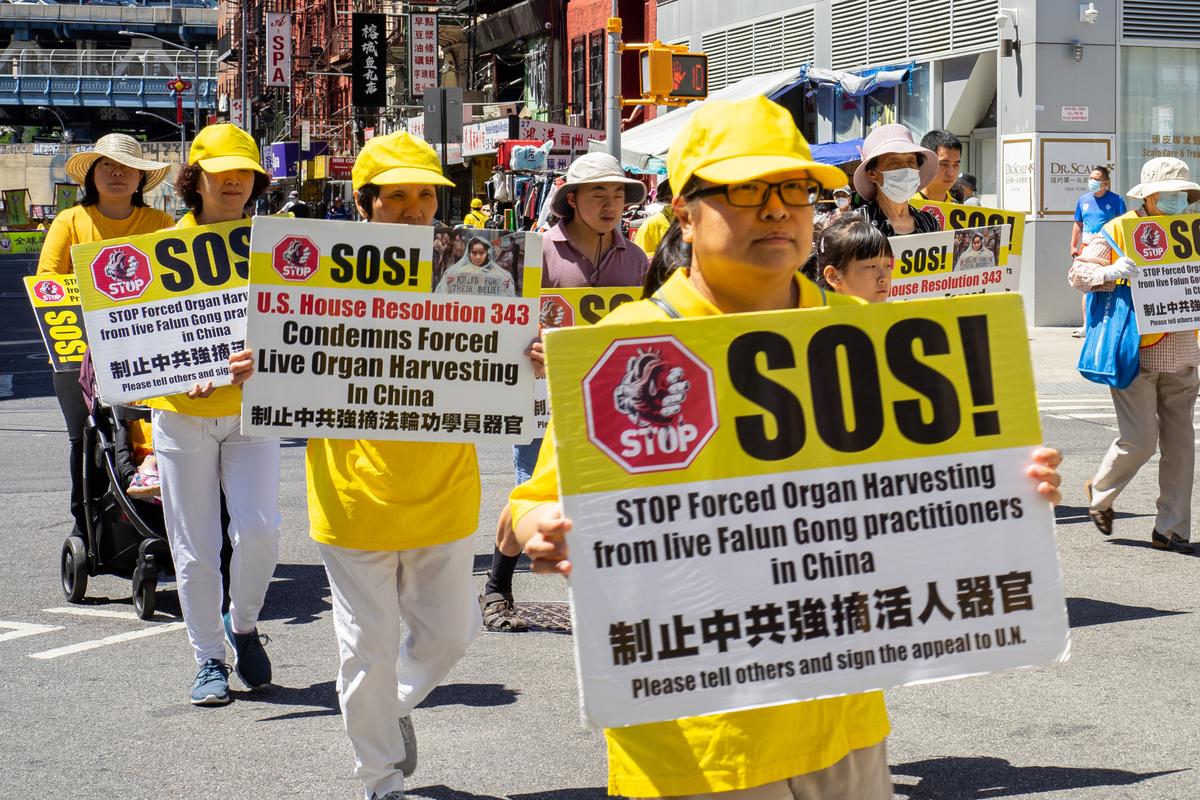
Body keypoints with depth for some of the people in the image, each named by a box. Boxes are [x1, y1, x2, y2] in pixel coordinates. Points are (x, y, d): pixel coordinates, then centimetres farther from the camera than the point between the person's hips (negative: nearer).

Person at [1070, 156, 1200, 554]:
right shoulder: (1118, 231, -2)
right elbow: (1078, 272, -5)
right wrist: (1112, 272, -24)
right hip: (1135, 353, -5)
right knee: (1139, 440, -9)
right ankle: (1100, 491, 21)